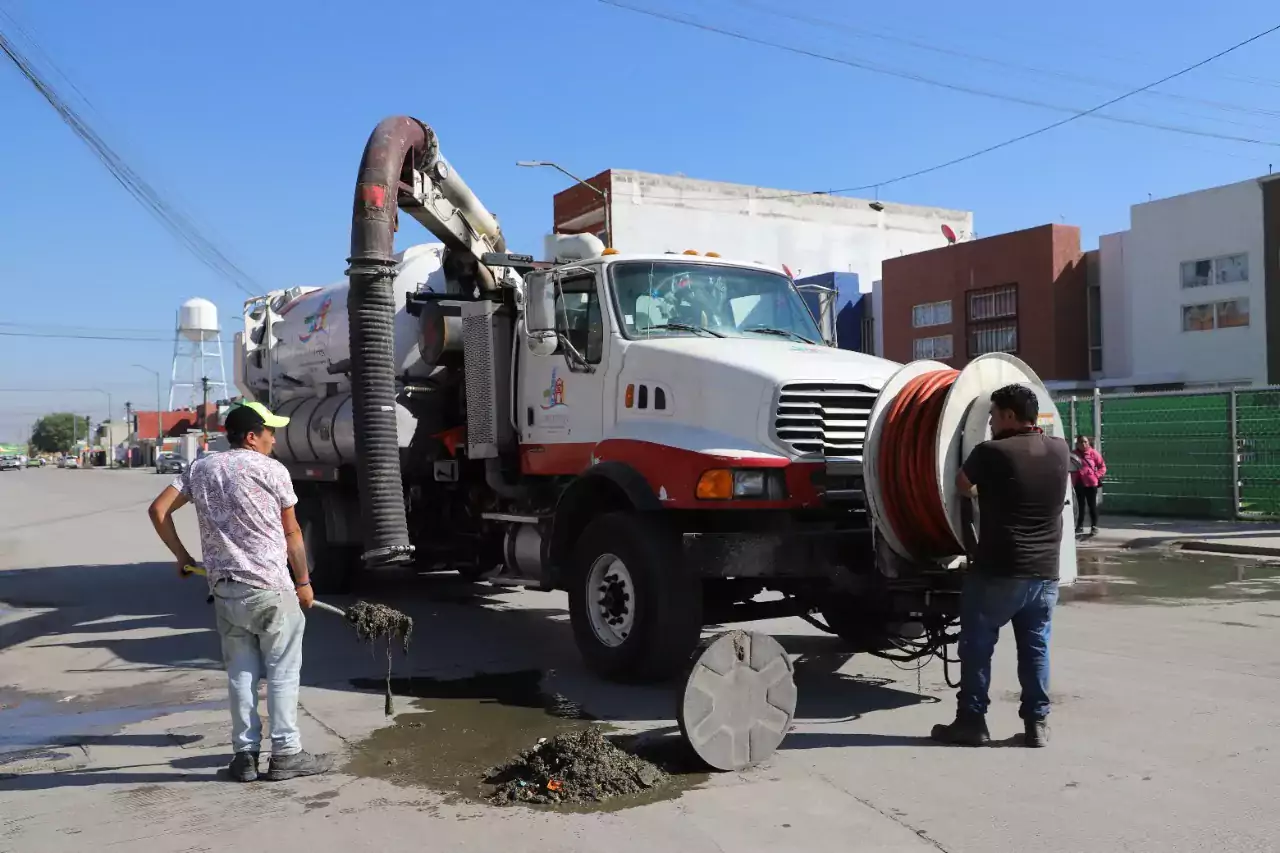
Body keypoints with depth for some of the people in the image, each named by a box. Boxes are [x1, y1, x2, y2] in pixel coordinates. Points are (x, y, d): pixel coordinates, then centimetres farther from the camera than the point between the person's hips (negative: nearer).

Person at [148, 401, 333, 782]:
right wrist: (303, 582, 7)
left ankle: (245, 754, 15)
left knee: (240, 672, 12)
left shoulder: (200, 468, 9)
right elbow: (291, 534, -1)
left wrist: (182, 556, 15)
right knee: (283, 671, 3)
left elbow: (158, 510, 6)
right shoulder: (272, 470, -5)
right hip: (270, 588, -5)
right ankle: (285, 753, 6)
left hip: (224, 589, 5)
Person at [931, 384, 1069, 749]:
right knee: (1036, 647, 13)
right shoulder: (1060, 451, 2)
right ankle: (1037, 723, 15)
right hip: (1045, 573, 5)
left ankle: (971, 721, 10)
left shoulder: (991, 452, -12)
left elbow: (962, 486, 4)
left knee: (976, 646, 6)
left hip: (997, 572, -5)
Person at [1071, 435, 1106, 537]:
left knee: (1092, 505, 0)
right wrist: (1073, 478, 0)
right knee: (1080, 505, 13)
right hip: (1078, 483, 4)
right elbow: (1071, 468, 16)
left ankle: (1094, 527, 7)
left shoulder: (1093, 453, -5)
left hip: (1090, 483, -4)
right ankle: (1080, 526, 20)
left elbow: (1102, 466, -1)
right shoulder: (1074, 454, 6)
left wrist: (1097, 475, -12)